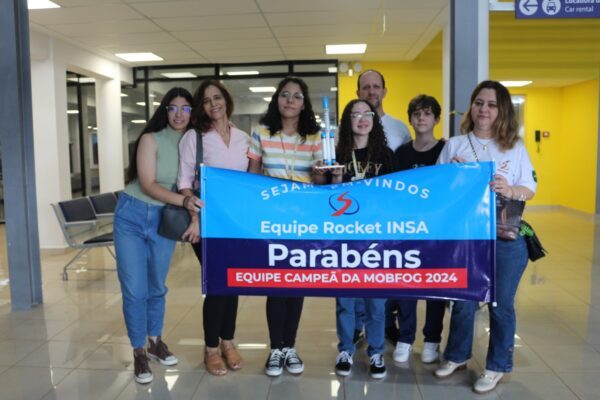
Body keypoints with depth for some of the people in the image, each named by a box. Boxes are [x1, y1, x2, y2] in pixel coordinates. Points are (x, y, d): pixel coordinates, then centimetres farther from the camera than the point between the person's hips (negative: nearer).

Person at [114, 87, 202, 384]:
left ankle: (155, 341, 34)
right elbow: (148, 185, -19)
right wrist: (183, 201, -32)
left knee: (157, 287, 14)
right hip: (132, 217, -3)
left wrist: (191, 206, -18)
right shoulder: (150, 139, -11)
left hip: (165, 220, 3)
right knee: (134, 289, -1)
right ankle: (138, 352, 15)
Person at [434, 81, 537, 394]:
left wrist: (510, 190, -19)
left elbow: (530, 189, 2)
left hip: (507, 238, 0)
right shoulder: (454, 145, 3)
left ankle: (497, 366, 28)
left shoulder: (515, 147, 3)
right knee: (463, 300, 13)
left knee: (501, 304, 10)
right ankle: (457, 356, 34)